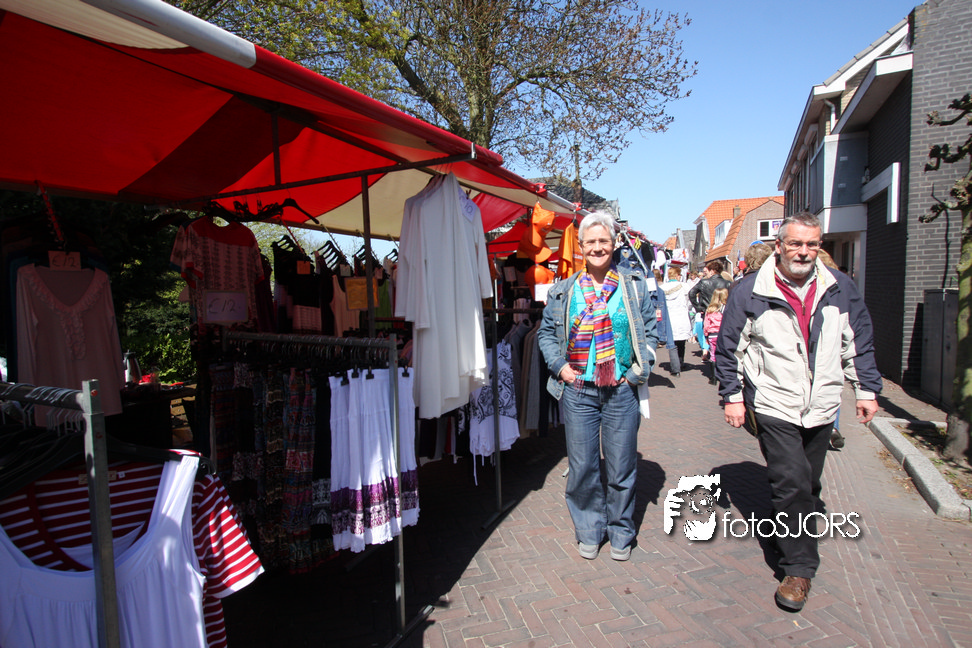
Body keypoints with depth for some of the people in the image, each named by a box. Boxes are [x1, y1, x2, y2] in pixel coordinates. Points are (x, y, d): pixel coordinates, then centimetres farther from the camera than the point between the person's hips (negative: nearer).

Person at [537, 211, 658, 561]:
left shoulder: (635, 286, 4)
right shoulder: (563, 291, 5)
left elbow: (650, 331, 6)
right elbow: (546, 332, 11)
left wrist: (639, 369, -4)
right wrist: (559, 364, -2)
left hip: (622, 391, 0)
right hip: (577, 391, 1)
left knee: (621, 466, 9)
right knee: (582, 467, 8)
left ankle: (620, 532, 30)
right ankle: (589, 531, 29)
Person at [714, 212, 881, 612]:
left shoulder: (840, 289, 4)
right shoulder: (750, 291, -6)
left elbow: (859, 341, 13)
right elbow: (728, 347, -2)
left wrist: (867, 388, 10)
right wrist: (732, 396, -4)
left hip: (821, 406, 4)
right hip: (773, 405, -4)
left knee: (808, 486, 16)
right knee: (792, 483, -11)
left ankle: (794, 542, 38)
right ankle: (800, 568, 3)